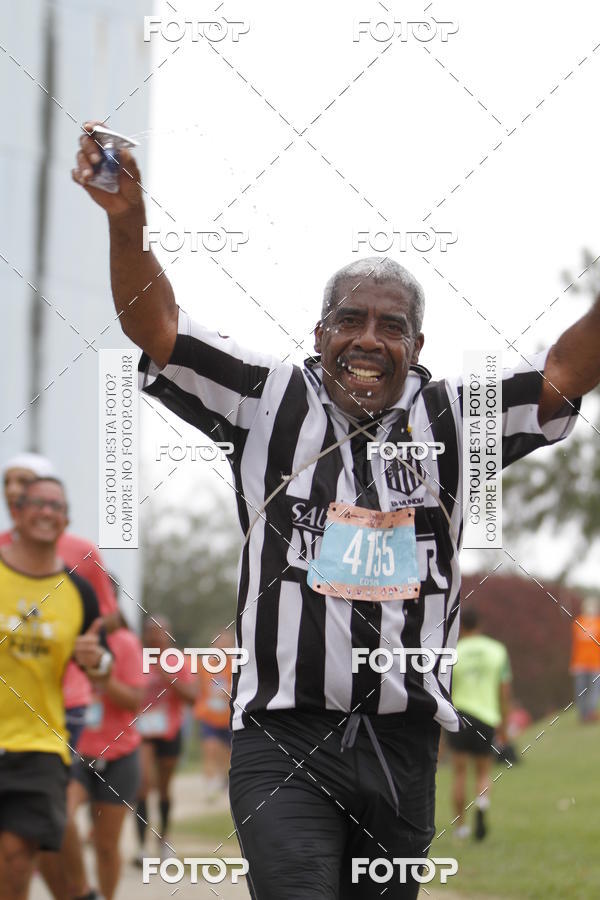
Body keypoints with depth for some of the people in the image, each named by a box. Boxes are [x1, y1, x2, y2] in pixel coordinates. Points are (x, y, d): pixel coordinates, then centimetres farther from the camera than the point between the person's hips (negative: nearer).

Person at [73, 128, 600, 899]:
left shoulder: (452, 421, 9)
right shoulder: (271, 402, 4)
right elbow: (154, 328, -1)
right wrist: (127, 224, -17)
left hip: (405, 744, 3)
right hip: (284, 736, -3)